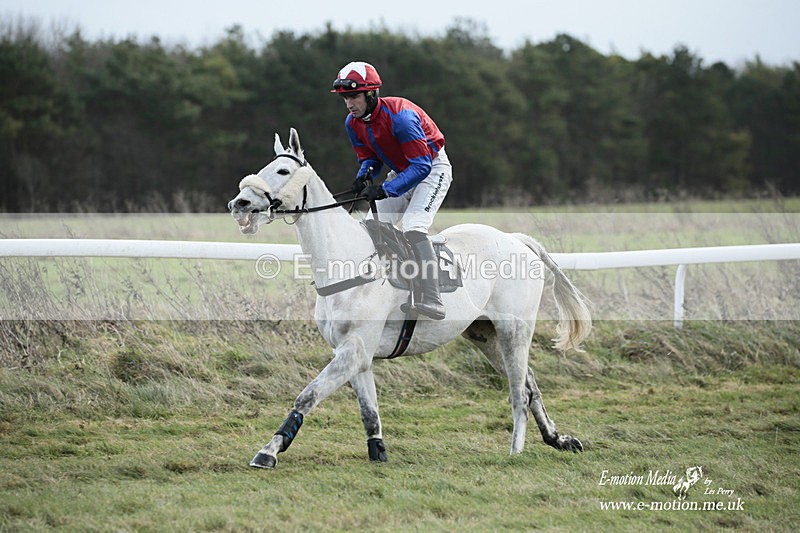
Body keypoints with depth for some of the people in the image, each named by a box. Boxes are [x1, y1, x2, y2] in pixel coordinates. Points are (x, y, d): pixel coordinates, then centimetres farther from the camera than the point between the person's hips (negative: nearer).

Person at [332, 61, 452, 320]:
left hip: (432, 168, -8)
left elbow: (421, 165, -34)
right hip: (400, 171, 8)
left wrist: (385, 190, -40)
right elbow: (369, 157, 5)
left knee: (413, 227, -27)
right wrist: (364, 175, -20)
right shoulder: (353, 123, -9)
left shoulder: (399, 115, -33)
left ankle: (432, 301, -30)